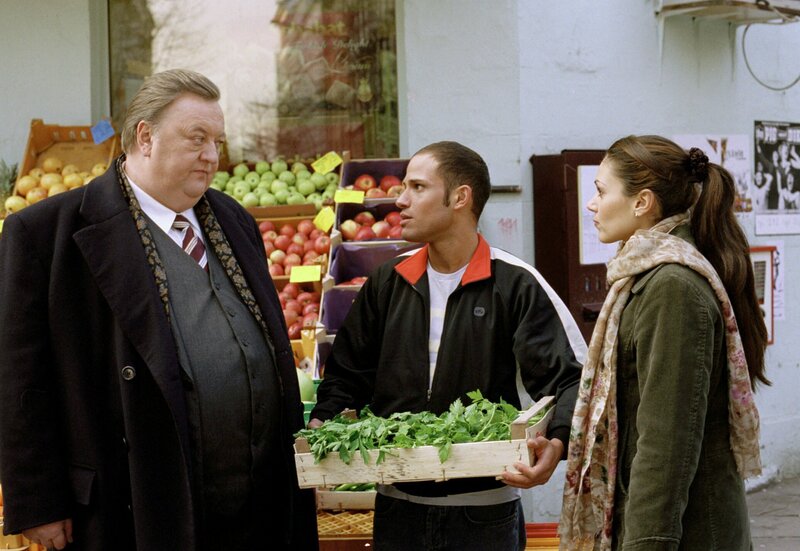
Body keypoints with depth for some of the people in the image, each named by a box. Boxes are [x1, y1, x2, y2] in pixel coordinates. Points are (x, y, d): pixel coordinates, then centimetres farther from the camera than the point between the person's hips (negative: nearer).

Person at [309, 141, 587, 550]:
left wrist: (557, 443, -29)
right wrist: (323, 425, -5)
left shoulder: (515, 284, -6)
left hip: (486, 511, -4)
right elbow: (347, 375, 14)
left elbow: (568, 381, -10)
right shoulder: (388, 283, 8)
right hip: (397, 508, 4)